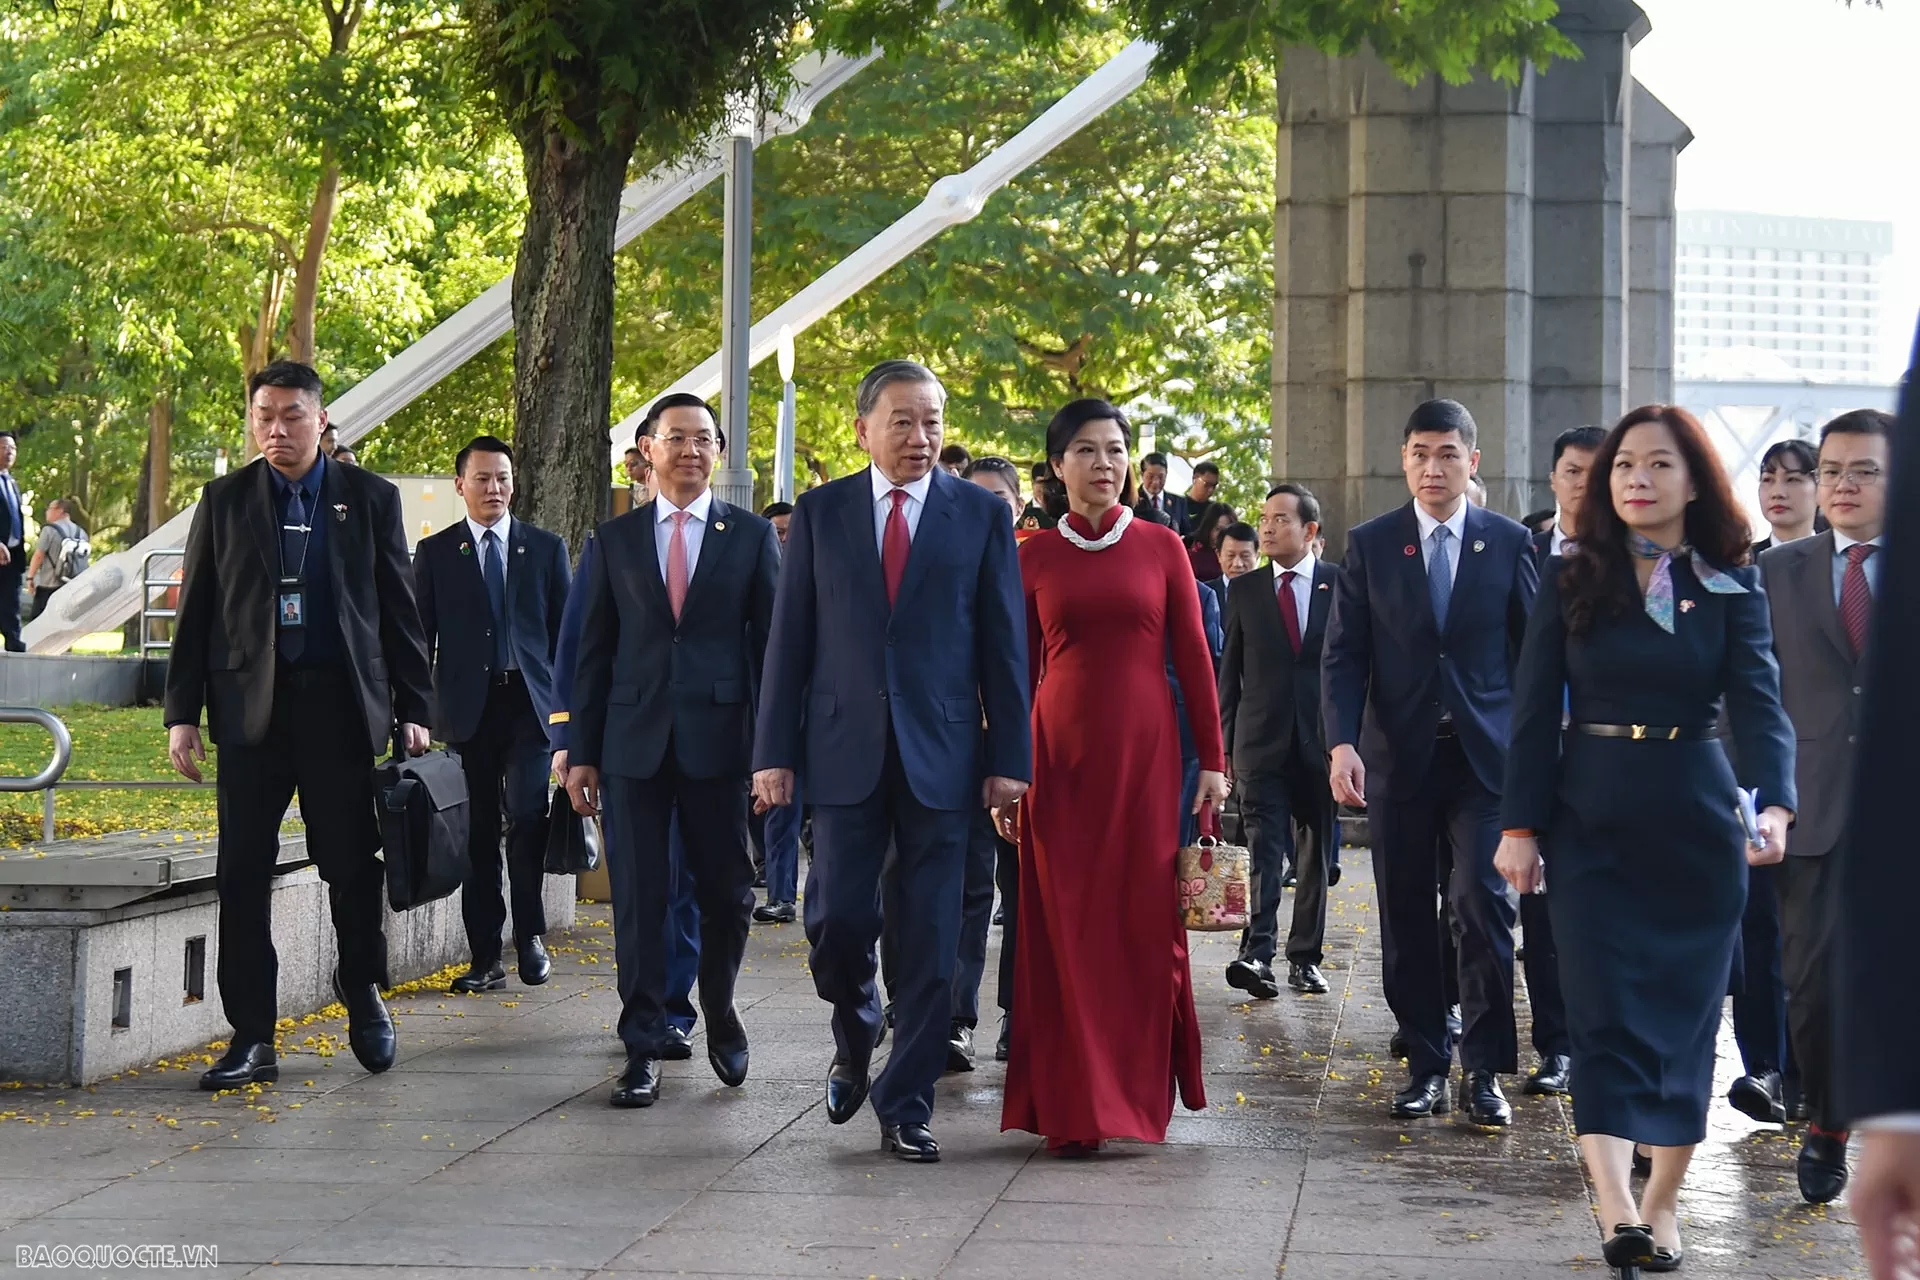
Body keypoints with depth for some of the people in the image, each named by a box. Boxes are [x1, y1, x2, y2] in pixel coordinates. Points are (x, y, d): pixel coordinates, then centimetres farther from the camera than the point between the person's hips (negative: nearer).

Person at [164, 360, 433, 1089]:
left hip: (342, 704, -1)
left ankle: (361, 987, 31)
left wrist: (414, 709, 2)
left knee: (353, 864, 5)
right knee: (243, 875, -1)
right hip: (251, 706, 1)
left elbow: (399, 611, 6)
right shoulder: (224, 501, 8)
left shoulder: (370, 499, 6)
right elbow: (195, 612, 8)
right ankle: (252, 1035, 5)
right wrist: (182, 711, 1)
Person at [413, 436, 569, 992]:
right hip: (467, 707, 0)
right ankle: (486, 956, 7)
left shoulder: (546, 548, 11)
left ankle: (530, 935, 1)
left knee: (528, 815, -14)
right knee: (478, 832, 2)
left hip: (530, 702, 0)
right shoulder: (435, 552, 9)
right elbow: (421, 635, 8)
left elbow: (564, 631, 11)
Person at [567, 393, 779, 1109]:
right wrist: (582, 750, 5)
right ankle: (643, 1049, 7)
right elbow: (594, 650, 9)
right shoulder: (615, 539, 9)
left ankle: (718, 1007, 31)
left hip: (718, 736, -1)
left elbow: (771, 643, 5)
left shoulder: (752, 536, 6)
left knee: (727, 892, 5)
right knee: (637, 898, 1)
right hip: (635, 739, 1)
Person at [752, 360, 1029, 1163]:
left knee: (930, 940, -1)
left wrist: (1008, 758, -3)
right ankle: (855, 1038, 27)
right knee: (836, 918, -4)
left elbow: (1004, 642, 3)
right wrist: (775, 752, 0)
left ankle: (907, 1106, 8)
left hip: (940, 752, 0)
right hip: (846, 749, 1)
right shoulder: (820, 513, 7)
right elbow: (790, 639, 6)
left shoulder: (981, 514, 4)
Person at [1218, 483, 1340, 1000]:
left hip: (1323, 740, 1)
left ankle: (1305, 958, 17)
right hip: (1262, 740, 0)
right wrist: (1226, 744, 2)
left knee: (1317, 854, 8)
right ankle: (1257, 954, -24)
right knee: (1265, 848, -13)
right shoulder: (1244, 590, 7)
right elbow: (1230, 670, 8)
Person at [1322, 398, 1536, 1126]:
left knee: (1481, 903, -10)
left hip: (1486, 756, -1)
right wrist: (1342, 743, -11)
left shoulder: (1509, 542, 5)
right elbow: (1342, 655, 2)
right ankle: (1426, 1065, 14)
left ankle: (1485, 1070, -3)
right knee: (1407, 917, 5)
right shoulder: (1370, 545, 5)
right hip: (1399, 757, 1)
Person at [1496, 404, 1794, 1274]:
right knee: (1605, 1014, -8)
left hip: (1696, 823, 1)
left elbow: (1759, 704, -10)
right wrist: (1519, 825, -7)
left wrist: (1773, 803, -26)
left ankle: (1662, 1201, 17)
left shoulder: (1732, 591, 1)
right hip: (1591, 824, -1)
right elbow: (1535, 709, 0)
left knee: (1685, 1015, 5)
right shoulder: (1573, 581, 1)